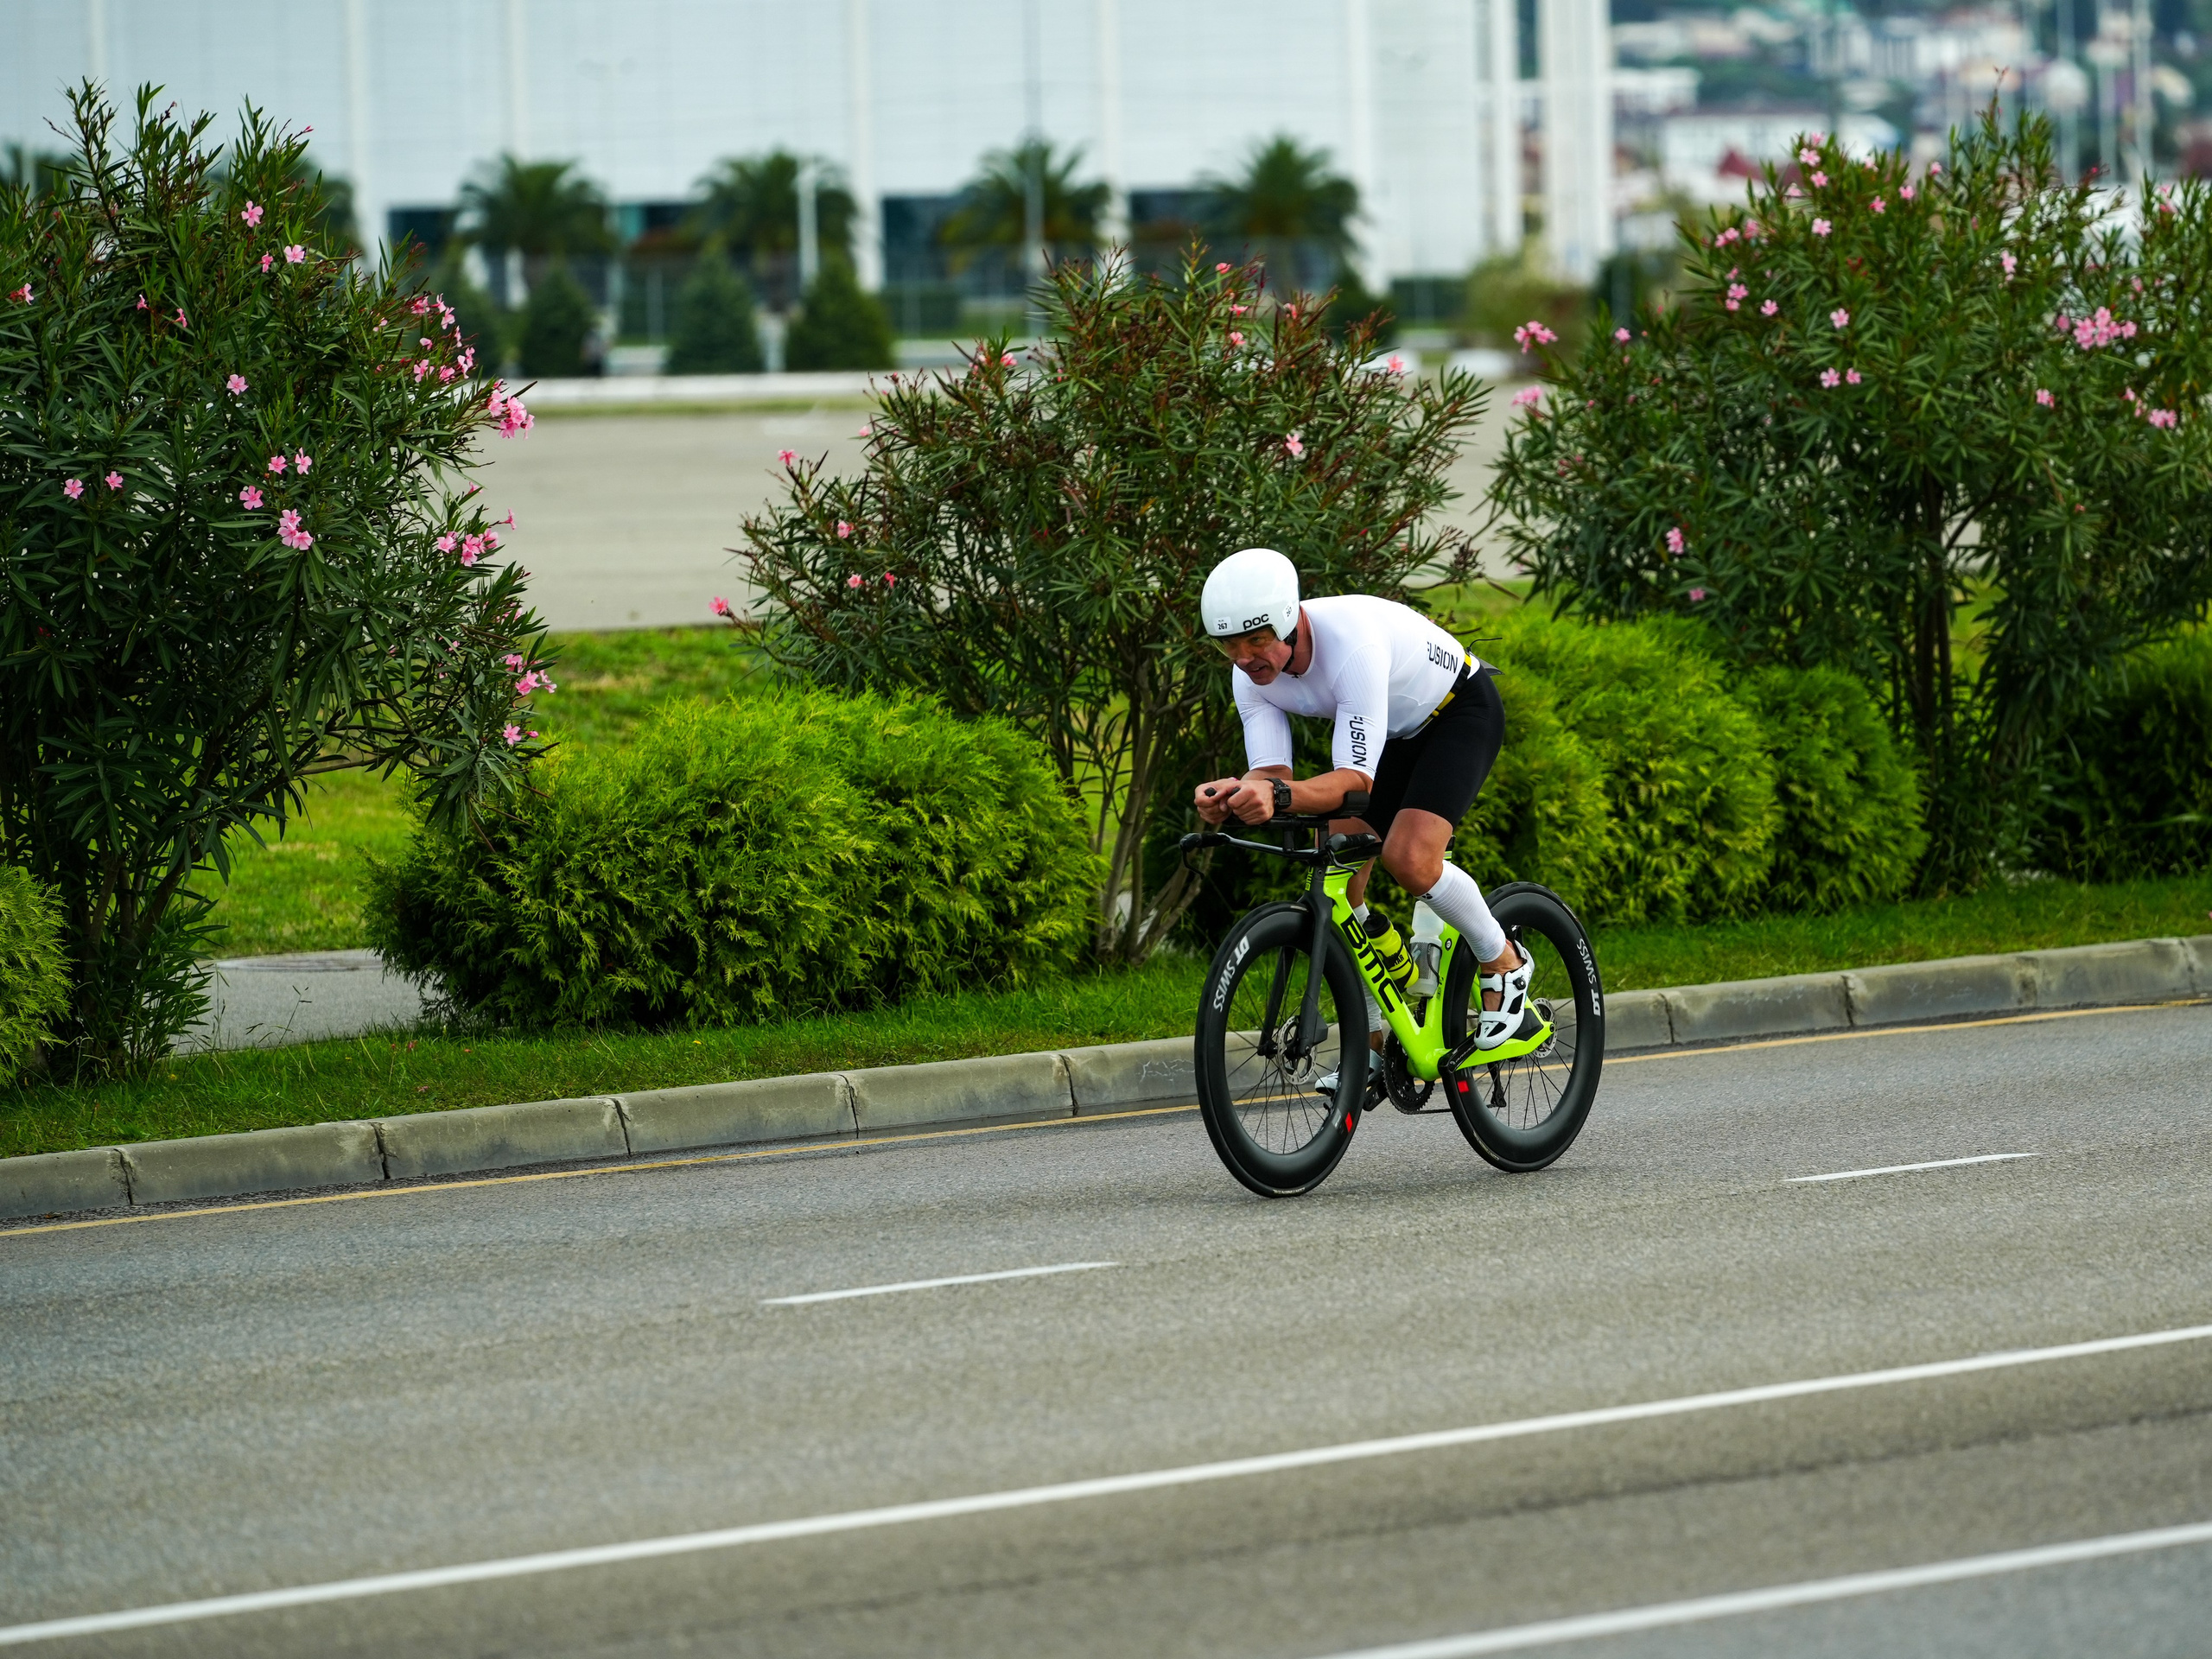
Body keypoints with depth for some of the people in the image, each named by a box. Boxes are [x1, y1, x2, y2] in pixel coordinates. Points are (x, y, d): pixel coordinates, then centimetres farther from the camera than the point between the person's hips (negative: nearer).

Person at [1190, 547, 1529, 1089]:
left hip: (1462, 711, -7)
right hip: (1393, 729, 7)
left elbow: (1355, 778, -42)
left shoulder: (1352, 641, -40)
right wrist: (1235, 796, -45)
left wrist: (1280, 797, -60)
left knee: (1408, 860, -28)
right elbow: (1272, 774, -21)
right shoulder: (1252, 674, -18)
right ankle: (1373, 1045, 9)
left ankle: (1505, 965, -2)